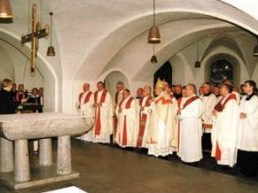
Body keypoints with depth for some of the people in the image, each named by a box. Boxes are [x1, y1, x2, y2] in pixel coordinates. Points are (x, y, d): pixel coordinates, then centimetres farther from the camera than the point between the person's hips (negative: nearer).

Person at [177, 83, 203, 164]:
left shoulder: (197, 100, -11)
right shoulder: (185, 99, 15)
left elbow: (196, 113, -20)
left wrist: (182, 112, -17)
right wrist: (180, 112, -3)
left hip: (192, 125, -8)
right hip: (185, 124, 8)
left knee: (191, 142, -3)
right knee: (185, 141, 10)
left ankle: (193, 159, 5)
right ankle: (185, 157, 16)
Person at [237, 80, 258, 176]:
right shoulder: (243, 98, 14)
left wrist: (246, 116, -14)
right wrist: (240, 114, -6)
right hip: (242, 126, 7)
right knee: (242, 145, 6)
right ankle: (244, 168, 17)